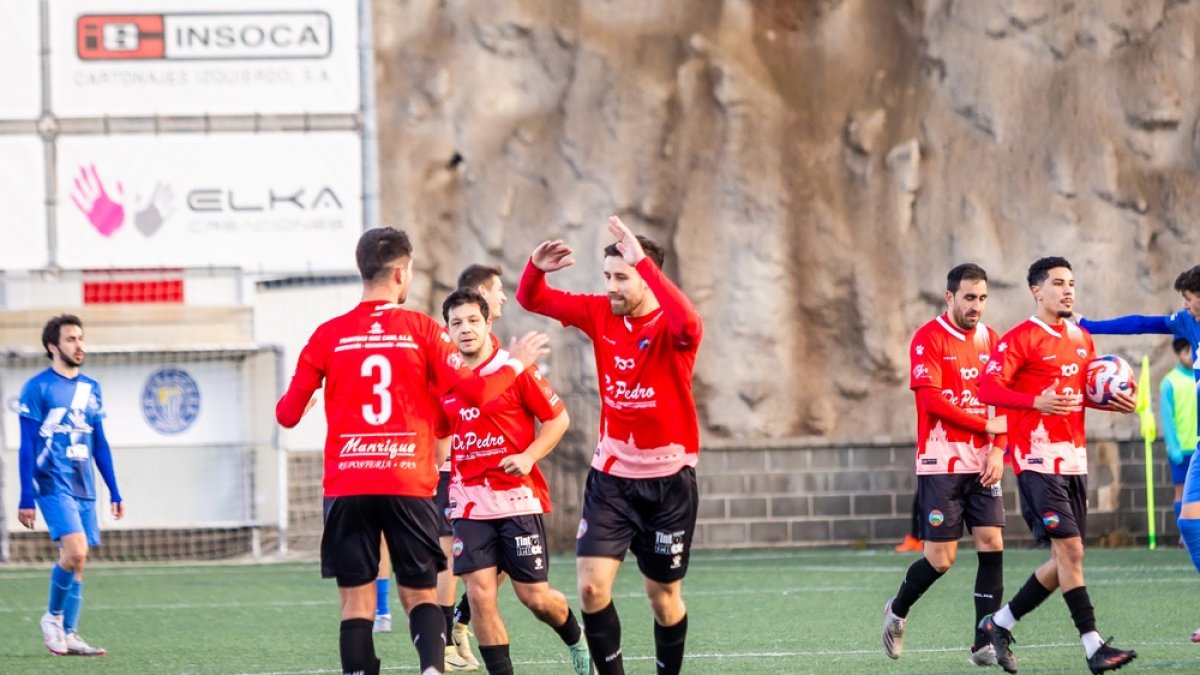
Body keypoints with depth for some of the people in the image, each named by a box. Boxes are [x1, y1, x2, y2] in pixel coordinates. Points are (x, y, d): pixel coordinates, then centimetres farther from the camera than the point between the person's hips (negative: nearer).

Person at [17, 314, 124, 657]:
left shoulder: (91, 388, 13)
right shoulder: (37, 388, -5)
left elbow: (100, 445, 18)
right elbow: (27, 447, -6)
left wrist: (114, 492, 14)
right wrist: (26, 498, -9)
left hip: (83, 487, 6)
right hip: (53, 484, -6)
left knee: (77, 560, 5)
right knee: (75, 552, -20)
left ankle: (69, 635, 10)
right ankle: (53, 617, 0)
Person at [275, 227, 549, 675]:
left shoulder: (328, 336, 3)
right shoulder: (421, 330, -1)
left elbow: (288, 415, 7)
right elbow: (474, 391, -6)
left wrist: (285, 404, 31)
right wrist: (515, 364, 12)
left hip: (347, 487, 0)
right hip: (410, 486, 0)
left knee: (356, 602, 4)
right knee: (420, 596, 9)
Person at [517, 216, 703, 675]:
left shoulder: (670, 327, -16)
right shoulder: (600, 315, -2)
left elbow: (689, 323, -42)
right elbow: (533, 300, 5)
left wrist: (643, 262, -47)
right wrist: (536, 269, -18)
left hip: (668, 478, -3)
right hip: (610, 476, 3)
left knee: (663, 595, 9)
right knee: (591, 585, -11)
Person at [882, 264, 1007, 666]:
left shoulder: (990, 340, 10)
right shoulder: (929, 339, -8)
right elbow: (931, 398, -16)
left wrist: (998, 450, -3)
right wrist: (985, 425, -12)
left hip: (982, 465, 5)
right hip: (941, 463, -5)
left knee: (992, 544, -5)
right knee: (940, 558, -5)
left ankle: (985, 644, -1)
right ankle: (898, 611, 25)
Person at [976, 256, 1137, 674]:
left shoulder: (1082, 339, 15)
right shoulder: (1020, 339, -7)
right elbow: (988, 389, -14)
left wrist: (1117, 402, 5)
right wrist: (1036, 401, -28)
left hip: (1074, 458, 8)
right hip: (1038, 459, -8)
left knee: (1065, 560, 8)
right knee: (1069, 549, -14)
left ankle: (1000, 623, 23)